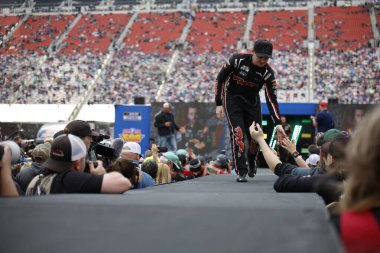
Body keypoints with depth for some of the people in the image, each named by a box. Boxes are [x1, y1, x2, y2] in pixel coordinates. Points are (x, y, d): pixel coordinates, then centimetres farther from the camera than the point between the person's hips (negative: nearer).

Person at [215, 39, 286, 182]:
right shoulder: (237, 60, -23)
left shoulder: (268, 73, -17)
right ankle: (241, 172, -12)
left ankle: (252, 162, 32)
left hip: (252, 102, 3)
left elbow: (271, 99, -19)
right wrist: (219, 104, -13)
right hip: (232, 99, -2)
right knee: (237, 133, -17)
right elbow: (220, 79, -12)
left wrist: (278, 124, -29)